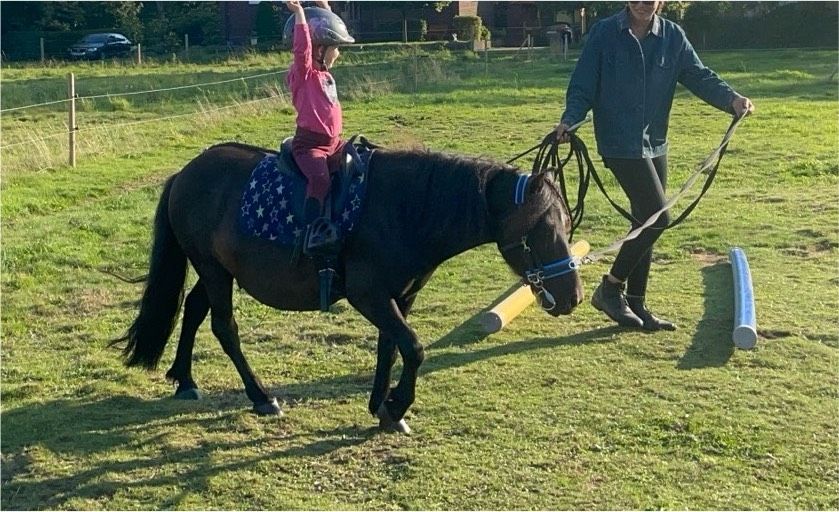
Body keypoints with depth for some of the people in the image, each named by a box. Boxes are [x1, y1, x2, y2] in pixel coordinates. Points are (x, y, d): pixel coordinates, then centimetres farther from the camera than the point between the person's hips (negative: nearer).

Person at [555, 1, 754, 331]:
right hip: (619, 145, -5)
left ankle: (636, 304, 21)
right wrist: (569, 120, -22)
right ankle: (610, 288, 2)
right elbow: (582, 85, -6)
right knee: (656, 217, -14)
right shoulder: (604, 34, -5)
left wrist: (731, 99, -18)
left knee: (646, 222, 10)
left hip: (655, 145, 6)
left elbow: (699, 76, -1)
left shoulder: (673, 37, 5)